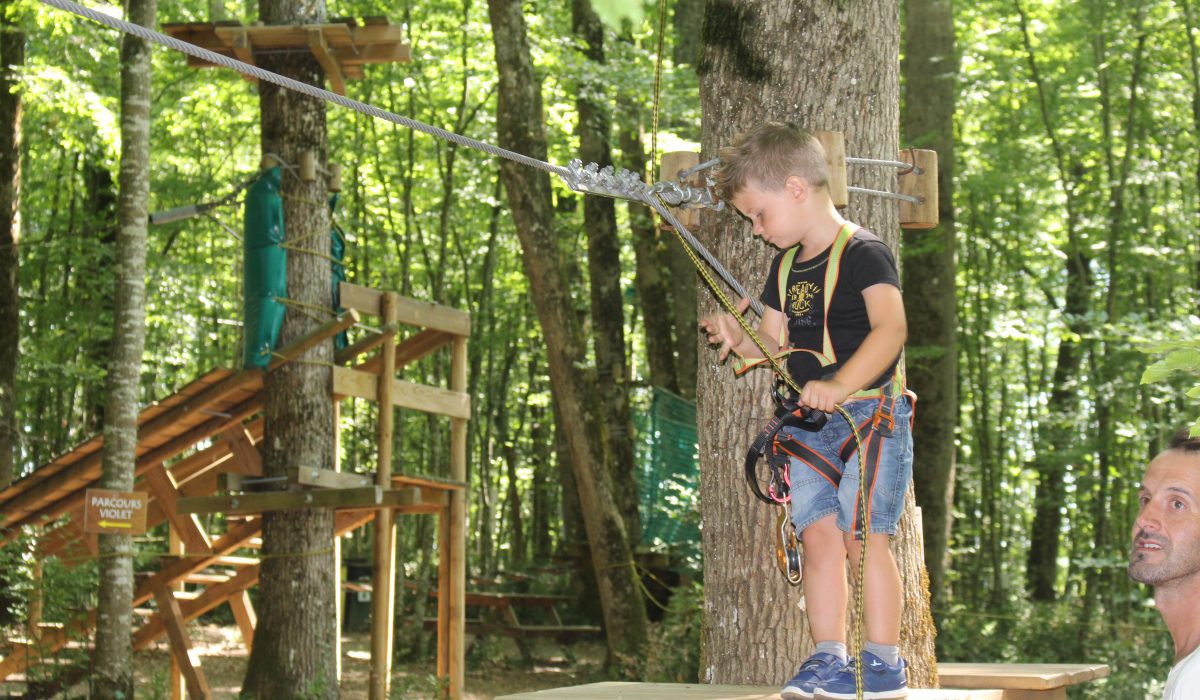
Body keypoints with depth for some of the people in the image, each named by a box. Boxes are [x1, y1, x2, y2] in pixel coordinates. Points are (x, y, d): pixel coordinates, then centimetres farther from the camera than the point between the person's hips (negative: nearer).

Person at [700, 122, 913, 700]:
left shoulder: (863, 252, -11)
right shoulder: (785, 266, 15)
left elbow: (890, 328, -24)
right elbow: (778, 342, 22)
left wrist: (840, 384, -36)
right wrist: (739, 338, 0)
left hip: (870, 413, -7)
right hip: (810, 423, 7)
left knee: (861, 535, -10)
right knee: (818, 533, 2)